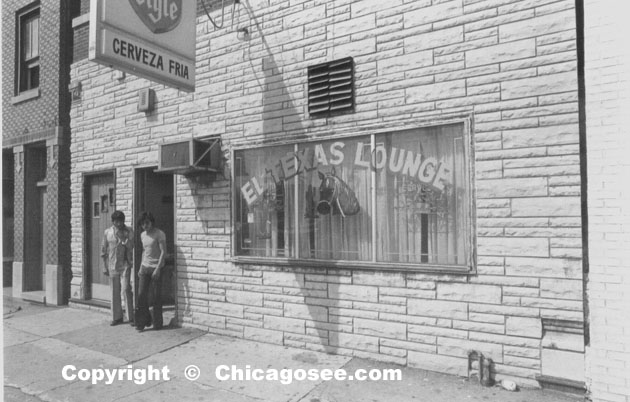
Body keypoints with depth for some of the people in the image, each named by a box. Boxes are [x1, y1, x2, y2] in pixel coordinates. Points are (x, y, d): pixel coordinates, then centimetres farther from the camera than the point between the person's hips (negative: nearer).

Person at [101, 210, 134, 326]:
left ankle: (130, 317, -1)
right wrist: (104, 266, 6)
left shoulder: (128, 231, 0)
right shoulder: (107, 232, 4)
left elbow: (130, 246, -9)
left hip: (125, 265, -2)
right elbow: (103, 250, 8)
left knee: (126, 290, -8)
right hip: (112, 266, 2)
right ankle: (117, 317, 19)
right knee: (114, 292, 8)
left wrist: (121, 237, -19)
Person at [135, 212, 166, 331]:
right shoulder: (142, 235, 12)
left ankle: (157, 323, 12)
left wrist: (157, 269, -19)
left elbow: (163, 252, -13)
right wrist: (141, 267, 14)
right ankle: (142, 321, 10)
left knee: (156, 296, 1)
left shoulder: (159, 234, -9)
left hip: (156, 268, -5)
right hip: (144, 267, 5)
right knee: (141, 294, -1)